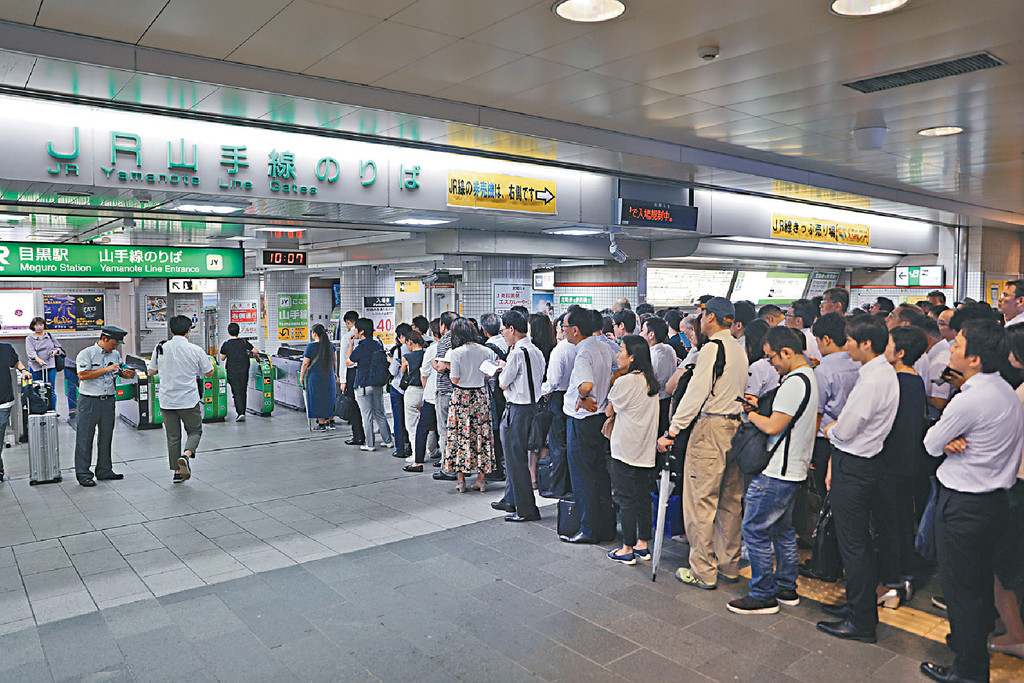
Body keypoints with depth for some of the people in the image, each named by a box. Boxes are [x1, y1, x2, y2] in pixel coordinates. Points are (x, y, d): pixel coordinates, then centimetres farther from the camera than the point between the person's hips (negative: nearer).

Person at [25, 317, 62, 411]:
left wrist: (55, 351, -4)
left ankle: (52, 410, 7)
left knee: (51, 390, 0)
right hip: (36, 368, -2)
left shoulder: (49, 336, 14)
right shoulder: (29, 338, 5)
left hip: (50, 366, 2)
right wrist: (38, 359, -30)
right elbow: (30, 351, -11)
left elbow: (58, 346, 21)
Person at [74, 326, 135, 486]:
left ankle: (104, 471, 22)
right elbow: (82, 375, -17)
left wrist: (128, 373, -9)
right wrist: (106, 369, -19)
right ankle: (83, 474, 7)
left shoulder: (115, 354, 10)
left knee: (106, 437, 12)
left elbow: (122, 372, 14)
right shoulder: (86, 353, -7)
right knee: (85, 438, 0)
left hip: (108, 401, 6)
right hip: (89, 401, -6)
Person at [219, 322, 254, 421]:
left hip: (232, 373, -1)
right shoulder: (244, 342, -3)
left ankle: (240, 413, -14)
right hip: (244, 372, 2)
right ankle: (242, 412, 18)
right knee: (243, 392, 12)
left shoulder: (226, 345, -5)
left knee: (236, 392, -1)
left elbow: (222, 358, 5)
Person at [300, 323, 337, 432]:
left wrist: (301, 376, -2)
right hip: (329, 377, 5)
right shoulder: (330, 345, 1)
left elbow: (305, 364, -13)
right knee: (329, 398, 14)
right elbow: (334, 360, 10)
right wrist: (334, 373, 22)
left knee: (318, 400, 3)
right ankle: (331, 422, 19)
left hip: (315, 377, -5)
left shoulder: (311, 346, -15)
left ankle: (321, 424, 6)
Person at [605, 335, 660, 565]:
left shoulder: (624, 382, -16)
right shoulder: (652, 382, 6)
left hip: (625, 449, -7)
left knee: (626, 499, 1)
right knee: (643, 497, 13)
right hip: (647, 448, 7)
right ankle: (642, 545, 21)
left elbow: (609, 411, -4)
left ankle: (627, 549, 8)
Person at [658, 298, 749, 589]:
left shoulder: (712, 348, -12)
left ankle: (703, 572, 6)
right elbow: (741, 391, 16)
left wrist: (672, 431, -13)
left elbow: (696, 393, -16)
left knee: (701, 502, -1)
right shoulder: (740, 350, 13)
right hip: (736, 427, 9)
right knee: (729, 501, 15)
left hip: (710, 428, -9)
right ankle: (729, 566, 25)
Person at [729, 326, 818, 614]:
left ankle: (762, 595, 6)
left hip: (776, 472, -11)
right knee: (783, 529, 19)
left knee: (754, 529, -2)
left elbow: (772, 427, -22)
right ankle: (787, 588, 29)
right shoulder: (809, 377, 13)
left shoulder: (794, 382, -21)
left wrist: (752, 414, -5)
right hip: (793, 470, 11)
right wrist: (761, 406, 8)